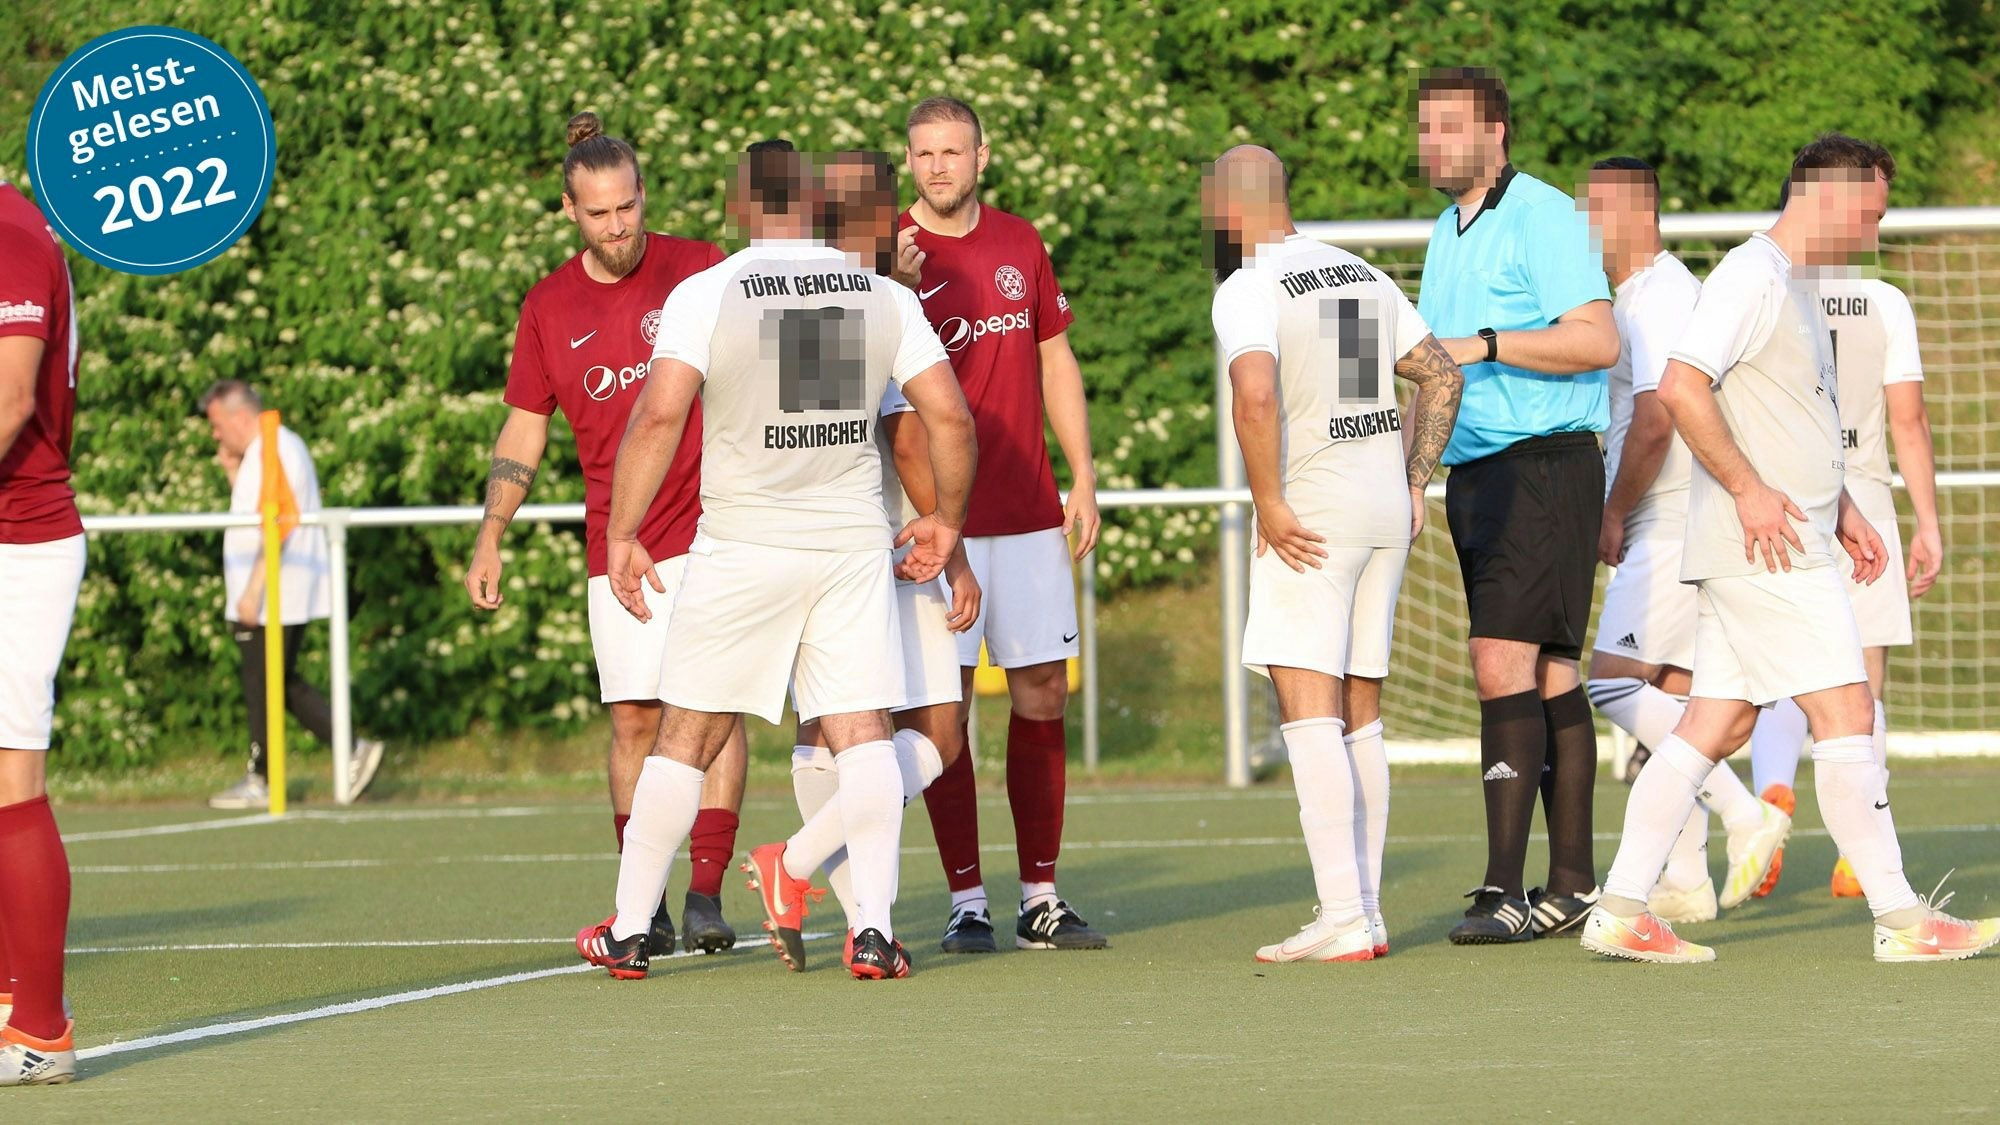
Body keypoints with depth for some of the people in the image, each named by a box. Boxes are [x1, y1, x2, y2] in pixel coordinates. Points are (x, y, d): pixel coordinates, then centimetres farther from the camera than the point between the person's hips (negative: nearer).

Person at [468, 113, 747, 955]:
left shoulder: (700, 271, -1)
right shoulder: (549, 306, 6)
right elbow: (522, 433, 14)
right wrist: (489, 544, 6)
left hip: (709, 529, -2)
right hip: (614, 546, 2)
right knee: (634, 721, 1)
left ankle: (706, 894, -10)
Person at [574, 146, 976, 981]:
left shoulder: (705, 295, -7)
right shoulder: (883, 296, 3)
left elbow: (659, 415, -17)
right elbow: (950, 417, 1)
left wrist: (621, 535, -10)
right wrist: (947, 519, 16)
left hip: (742, 547, -2)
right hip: (854, 541, 2)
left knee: (687, 737, 7)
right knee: (862, 732, 3)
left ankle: (629, 931, 12)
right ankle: (873, 929, -8)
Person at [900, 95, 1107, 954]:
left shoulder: (1021, 245, 11)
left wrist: (1082, 479, 11)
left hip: (1028, 513, 4)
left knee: (1042, 695, 3)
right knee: (944, 706, -5)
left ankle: (1041, 900, 10)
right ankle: (967, 903, -1)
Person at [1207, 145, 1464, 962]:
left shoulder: (1247, 290, -10)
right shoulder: (1361, 276, 15)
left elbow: (1256, 395, -27)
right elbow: (1443, 376, 17)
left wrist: (1270, 504, -18)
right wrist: (1414, 483, 18)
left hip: (1310, 516, -8)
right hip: (1387, 510, 8)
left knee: (1309, 712, -10)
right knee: (1361, 717, 12)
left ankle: (1341, 917, -18)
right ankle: (1366, 909, 13)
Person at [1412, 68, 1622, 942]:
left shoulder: (1543, 217, -10)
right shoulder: (1447, 232, 18)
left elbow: (1596, 341, -19)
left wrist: (1484, 345, -23)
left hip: (1543, 468, -9)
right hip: (1474, 472, 9)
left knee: (1504, 666, -16)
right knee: (1548, 676, 10)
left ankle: (1504, 890, -19)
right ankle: (1572, 885, 11)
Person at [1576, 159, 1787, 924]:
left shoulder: (1659, 297, -15)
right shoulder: (1639, 296, 19)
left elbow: (1654, 424, -22)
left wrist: (1613, 517, -12)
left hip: (1672, 526, -10)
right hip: (1665, 529, 10)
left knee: (1612, 682, -15)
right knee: (1668, 695, 9)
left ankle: (1743, 813, -17)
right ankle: (1685, 879, 8)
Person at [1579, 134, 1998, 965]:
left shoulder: (1793, 287, 20)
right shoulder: (1753, 276, -13)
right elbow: (1681, 387, -21)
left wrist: (1841, 510, 20)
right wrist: (1748, 489, -22)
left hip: (1785, 539, 10)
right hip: (1767, 550, -10)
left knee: (1715, 725, 7)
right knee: (1845, 713, -8)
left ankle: (1620, 910, 6)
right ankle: (1900, 919, -5)